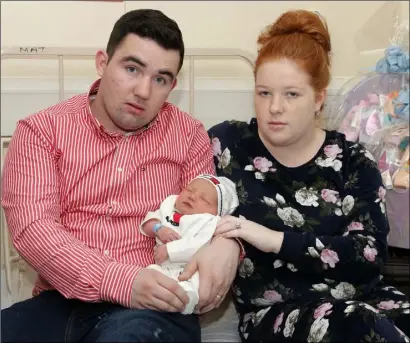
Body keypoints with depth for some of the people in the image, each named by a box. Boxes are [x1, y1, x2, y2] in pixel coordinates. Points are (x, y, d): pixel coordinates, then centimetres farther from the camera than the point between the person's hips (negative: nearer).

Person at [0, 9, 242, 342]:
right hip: (64, 302, 1)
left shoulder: (189, 135, 10)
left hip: (154, 308, -1)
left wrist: (226, 244, -15)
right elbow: (32, 227, -7)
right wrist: (121, 280, -22)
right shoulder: (42, 130, 5)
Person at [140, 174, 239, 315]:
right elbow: (148, 222, 16)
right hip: (163, 268, 5)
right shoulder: (168, 207, 20)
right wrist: (158, 228, -7)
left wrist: (169, 250, -16)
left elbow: (199, 246, -16)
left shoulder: (210, 222, -1)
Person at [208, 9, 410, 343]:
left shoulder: (354, 162, 5)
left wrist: (277, 240, -18)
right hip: (275, 310, -3)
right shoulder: (226, 144, 2)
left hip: (362, 298, 3)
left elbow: (371, 253, -7)